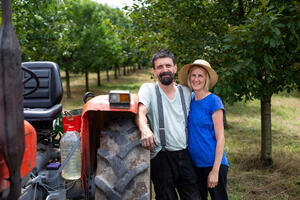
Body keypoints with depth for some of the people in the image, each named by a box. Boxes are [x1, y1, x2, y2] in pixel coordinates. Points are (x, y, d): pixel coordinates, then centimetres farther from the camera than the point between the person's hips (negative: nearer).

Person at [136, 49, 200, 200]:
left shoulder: (186, 92, 11)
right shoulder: (148, 89, 0)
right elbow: (140, 111, -17)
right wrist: (145, 129, -38)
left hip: (185, 155, 3)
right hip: (161, 157, -3)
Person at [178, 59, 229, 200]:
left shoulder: (213, 101, -11)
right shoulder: (190, 99, 6)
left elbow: (220, 138, -12)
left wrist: (215, 171, -16)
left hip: (212, 163, -6)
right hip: (194, 162, 6)